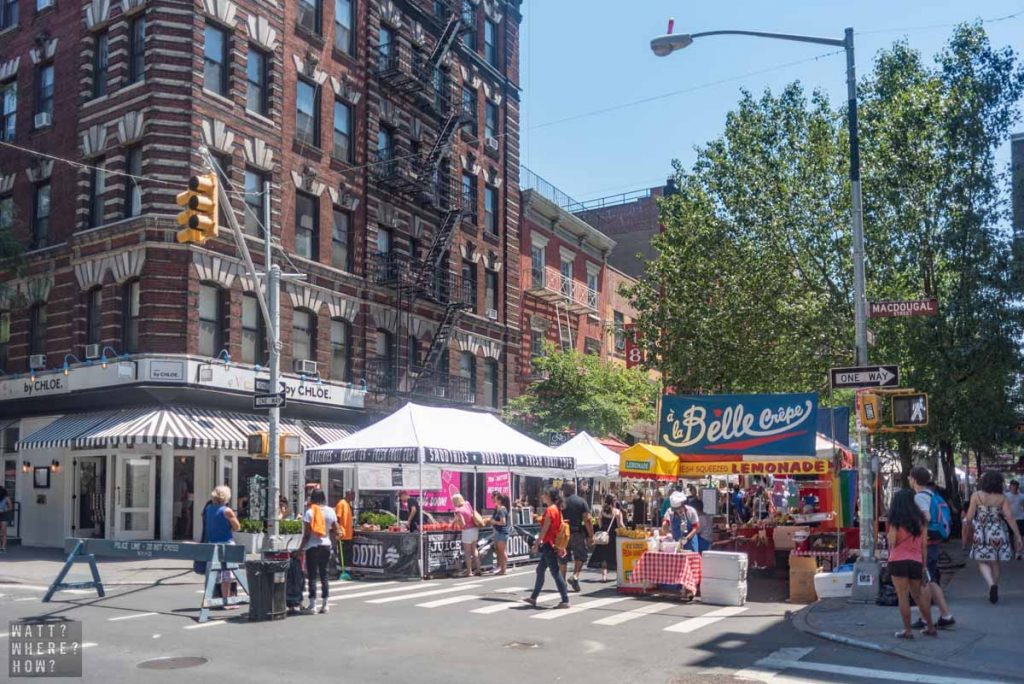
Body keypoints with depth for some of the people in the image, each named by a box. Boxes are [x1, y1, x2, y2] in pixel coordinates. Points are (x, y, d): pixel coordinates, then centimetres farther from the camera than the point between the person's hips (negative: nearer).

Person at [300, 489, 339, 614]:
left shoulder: (309, 512, -10)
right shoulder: (330, 511, 3)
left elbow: (306, 534, -12)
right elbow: (335, 532, 4)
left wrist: (300, 548, -5)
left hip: (312, 547, -4)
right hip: (326, 546, 5)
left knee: (312, 576, 0)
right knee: (324, 575, 12)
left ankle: (312, 605, 0)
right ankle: (324, 604, 14)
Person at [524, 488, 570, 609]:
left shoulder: (550, 510, -16)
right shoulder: (556, 509, 13)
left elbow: (544, 529, -19)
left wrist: (537, 544, -16)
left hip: (548, 544, -10)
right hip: (550, 544, 10)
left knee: (555, 572, -7)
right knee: (540, 570, 15)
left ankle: (565, 601, -6)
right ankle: (533, 598, 22)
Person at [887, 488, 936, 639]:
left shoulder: (896, 521, -5)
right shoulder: (920, 520, 7)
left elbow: (892, 543, -9)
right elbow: (924, 545, 7)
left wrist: (888, 535, 11)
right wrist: (924, 564, 12)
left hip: (898, 561, -5)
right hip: (916, 562, 5)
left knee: (903, 597, -1)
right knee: (918, 595, 18)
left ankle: (908, 630, -1)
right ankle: (930, 627, 23)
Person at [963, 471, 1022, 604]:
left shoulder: (976, 495, -7)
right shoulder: (1002, 498, -4)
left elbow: (969, 518, -7)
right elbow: (1010, 517, -10)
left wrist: (967, 534, 7)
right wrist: (1017, 535, -5)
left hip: (981, 533, -2)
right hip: (998, 534, 2)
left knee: (983, 562, 8)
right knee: (995, 563, 16)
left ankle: (991, 584, -18)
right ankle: (995, 593, 21)